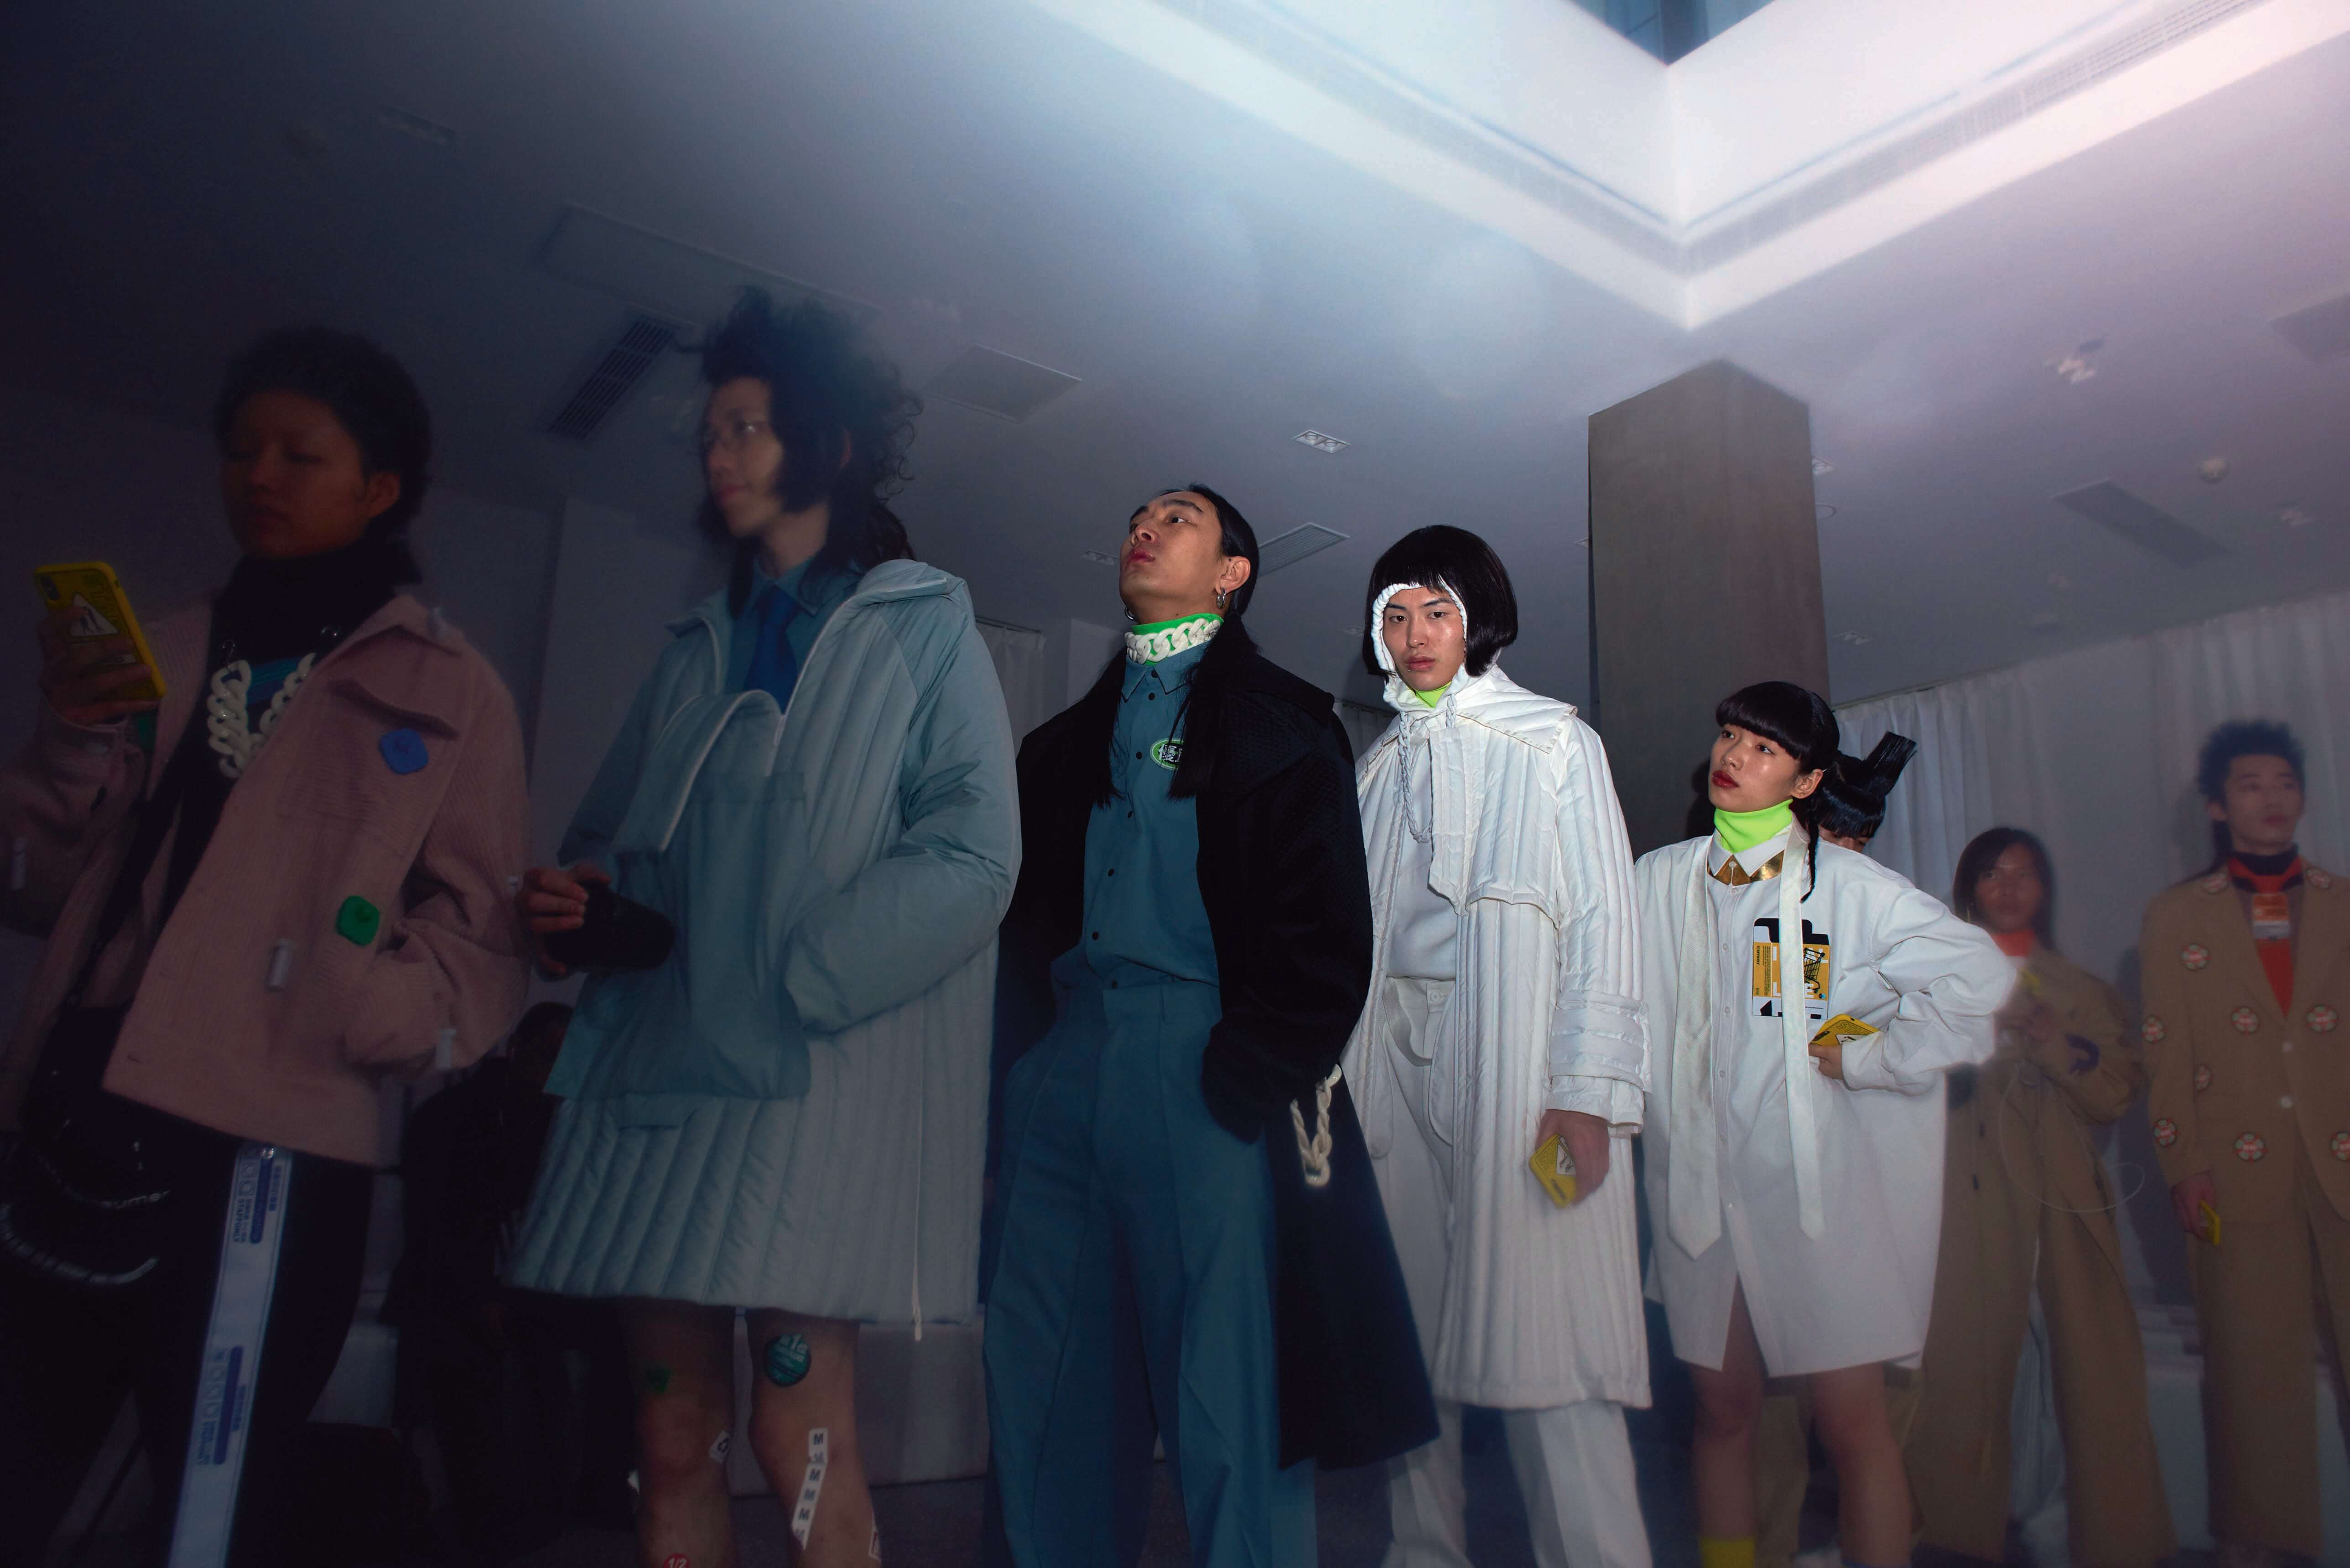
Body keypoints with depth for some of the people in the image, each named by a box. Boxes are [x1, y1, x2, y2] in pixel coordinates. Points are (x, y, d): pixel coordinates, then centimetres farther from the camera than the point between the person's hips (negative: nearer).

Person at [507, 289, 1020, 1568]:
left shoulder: (922, 627, 6)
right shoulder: (701, 648, 23)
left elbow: (973, 854, -6)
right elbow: (612, 829, 24)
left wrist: (797, 978, -15)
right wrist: (572, 897, 1)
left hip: (818, 1069, -5)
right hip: (658, 1058, 5)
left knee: (800, 1445, -9)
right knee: (672, 1442, 6)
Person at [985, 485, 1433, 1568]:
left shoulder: (1281, 726, 7)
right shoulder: (1067, 743, 24)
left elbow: (1326, 931, -3)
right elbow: (1026, 922, 19)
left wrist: (1252, 1071, -14)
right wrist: (1009, 1085, 7)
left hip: (1206, 1070, -5)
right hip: (1064, 1069, 5)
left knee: (1233, 1403, -3)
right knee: (1046, 1394, 7)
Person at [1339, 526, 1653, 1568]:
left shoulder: (1553, 740, 10)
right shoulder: (1378, 766, 22)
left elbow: (1601, 918, 1)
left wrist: (1589, 1091, -11)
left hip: (1511, 1056, -4)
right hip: (1392, 1061, 4)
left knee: (1540, 1333, -12)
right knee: (1408, 1334, 3)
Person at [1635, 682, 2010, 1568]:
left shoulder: (1847, 885, -4)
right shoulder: (1657, 882, 7)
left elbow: (1979, 976, -8)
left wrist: (1871, 1057, -6)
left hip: (1820, 1186, -3)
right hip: (1701, 1185, 3)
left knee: (1851, 1425, 0)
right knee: (1722, 1412, 12)